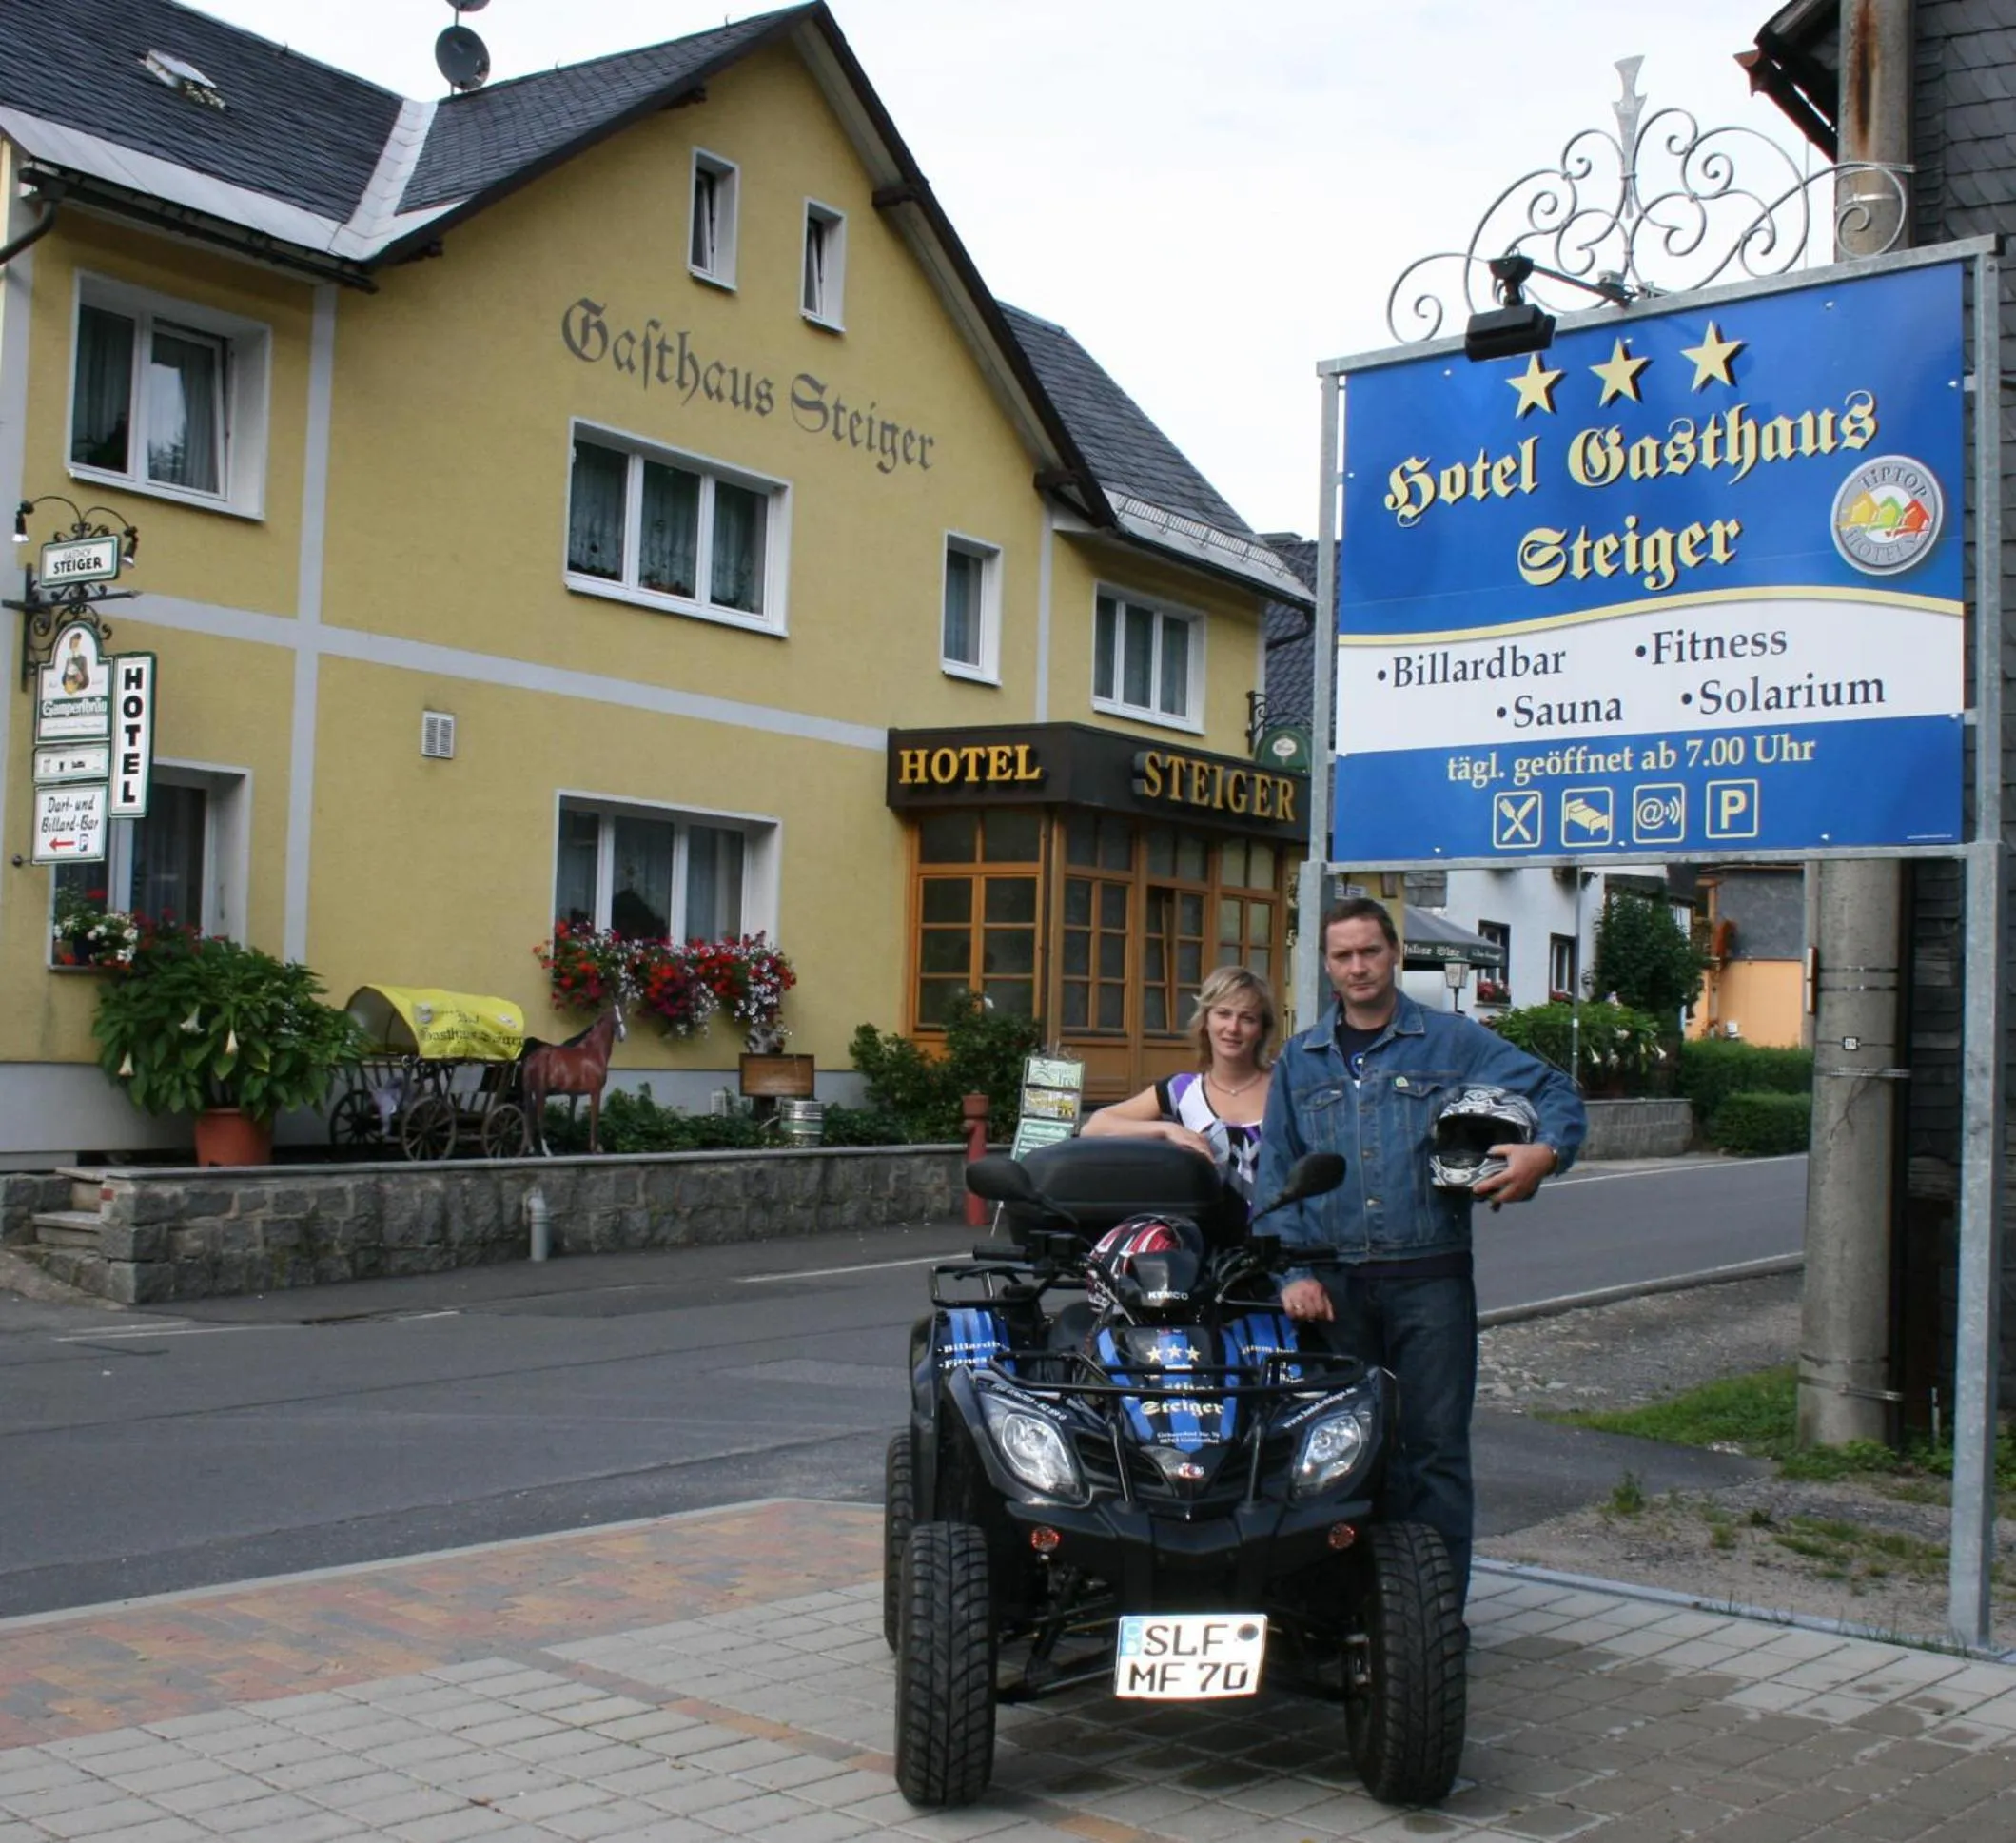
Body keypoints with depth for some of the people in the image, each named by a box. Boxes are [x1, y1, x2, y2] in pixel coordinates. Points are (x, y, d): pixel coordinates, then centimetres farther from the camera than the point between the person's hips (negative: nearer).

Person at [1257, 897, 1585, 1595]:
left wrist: (1545, 1151, -16)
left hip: (1430, 1276, -2)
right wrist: (1293, 1273, -3)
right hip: (1335, 1286, 2)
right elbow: (1277, 1175, 9)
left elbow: (1555, 1092, 6)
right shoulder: (1300, 1060, 12)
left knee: (1436, 1445, -3)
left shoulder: (1453, 1040, 5)